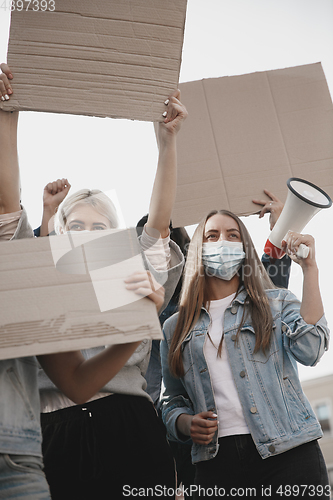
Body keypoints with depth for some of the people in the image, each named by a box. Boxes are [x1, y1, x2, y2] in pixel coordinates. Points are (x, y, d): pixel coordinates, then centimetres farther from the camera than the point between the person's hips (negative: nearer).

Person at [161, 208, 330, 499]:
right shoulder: (176, 328, 13)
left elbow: (309, 350, -13)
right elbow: (173, 401, 18)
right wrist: (185, 423, -5)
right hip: (216, 461, 2)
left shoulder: (277, 303, 7)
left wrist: (310, 268, -10)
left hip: (288, 453, -1)